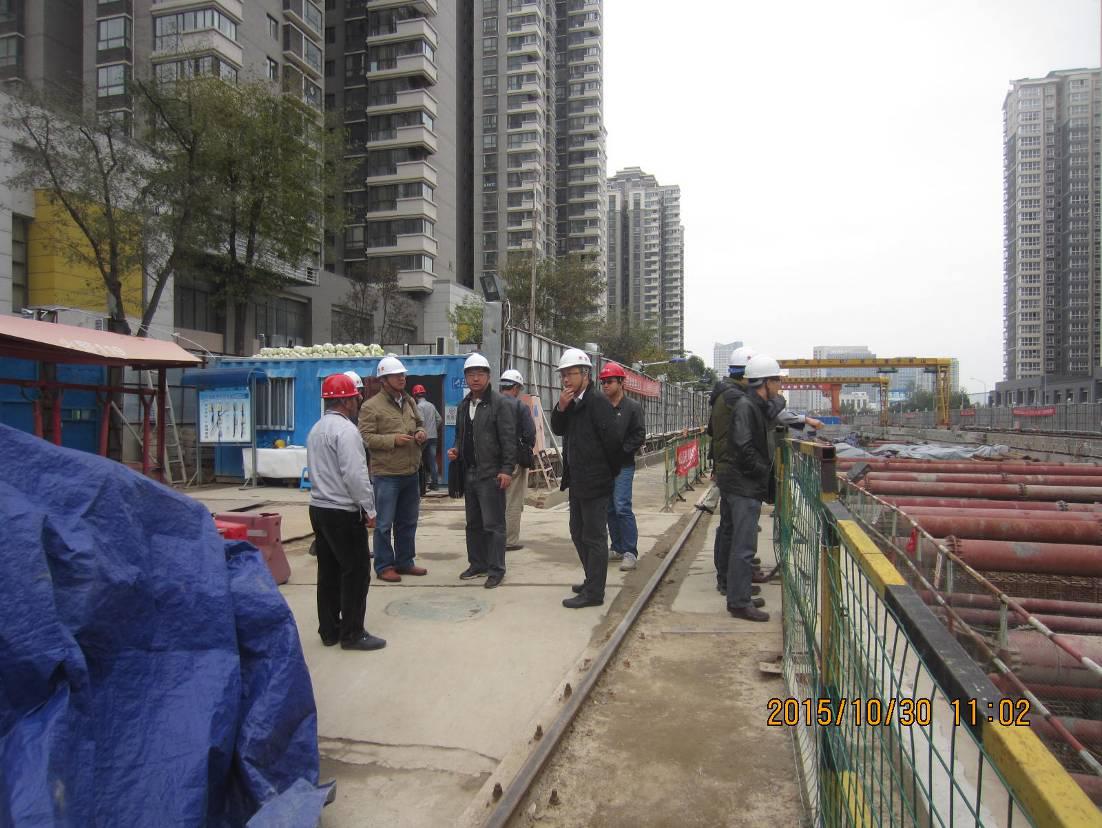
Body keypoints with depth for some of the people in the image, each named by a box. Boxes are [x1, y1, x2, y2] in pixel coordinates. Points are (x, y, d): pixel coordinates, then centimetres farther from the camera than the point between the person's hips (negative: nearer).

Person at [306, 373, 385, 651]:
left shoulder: (316, 429, 13)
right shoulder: (345, 429, -16)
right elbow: (355, 474, -21)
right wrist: (369, 508, -11)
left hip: (319, 508, 9)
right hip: (344, 512, -9)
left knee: (329, 570, 13)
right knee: (356, 571, -1)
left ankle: (329, 630, 20)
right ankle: (352, 634, 5)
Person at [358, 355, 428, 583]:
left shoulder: (410, 402, 13)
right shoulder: (371, 406, -9)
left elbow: (420, 424, 25)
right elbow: (365, 437, -13)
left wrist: (422, 434, 2)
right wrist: (393, 439, -21)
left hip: (411, 473, 7)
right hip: (386, 475, -7)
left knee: (408, 522, 16)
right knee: (384, 524, 1)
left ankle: (405, 562, 28)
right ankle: (384, 566, 13)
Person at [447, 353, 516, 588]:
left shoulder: (499, 404, -9)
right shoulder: (464, 405, 14)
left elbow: (509, 439, -13)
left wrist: (506, 469, -18)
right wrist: (456, 451, 6)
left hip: (491, 474, -7)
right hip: (469, 473, 8)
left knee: (493, 524, -3)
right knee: (473, 523, 16)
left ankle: (496, 570, 6)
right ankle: (477, 564, 28)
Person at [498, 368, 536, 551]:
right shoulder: (521, 406, -9)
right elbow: (530, 435, -12)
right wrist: (527, 453, 7)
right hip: (515, 460, -4)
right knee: (513, 502, 4)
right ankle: (510, 540, 8)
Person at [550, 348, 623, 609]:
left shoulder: (597, 402, -16)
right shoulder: (572, 402, 11)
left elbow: (612, 440, -19)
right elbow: (558, 429, 11)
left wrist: (612, 472, -8)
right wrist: (561, 408, -7)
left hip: (595, 481, -9)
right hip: (577, 480, 10)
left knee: (594, 536, -1)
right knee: (578, 532, 19)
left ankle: (594, 592, 8)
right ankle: (592, 580, 33)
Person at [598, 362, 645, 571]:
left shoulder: (632, 407, -2)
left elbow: (639, 436, -7)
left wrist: (619, 450, -13)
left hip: (623, 466, -5)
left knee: (622, 508, -11)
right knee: (610, 509, 10)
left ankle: (630, 552, -3)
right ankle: (617, 548, 22)